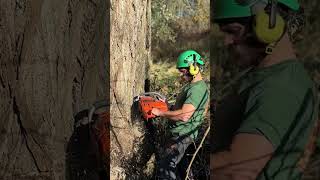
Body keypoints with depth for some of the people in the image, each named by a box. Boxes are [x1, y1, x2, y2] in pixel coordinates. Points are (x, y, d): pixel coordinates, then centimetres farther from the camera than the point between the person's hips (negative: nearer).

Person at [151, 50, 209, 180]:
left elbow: (184, 115, -31)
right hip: (179, 133, 11)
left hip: (182, 135, -11)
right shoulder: (191, 85, 11)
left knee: (165, 169, -11)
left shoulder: (197, 89, -23)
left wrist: (160, 113, -21)